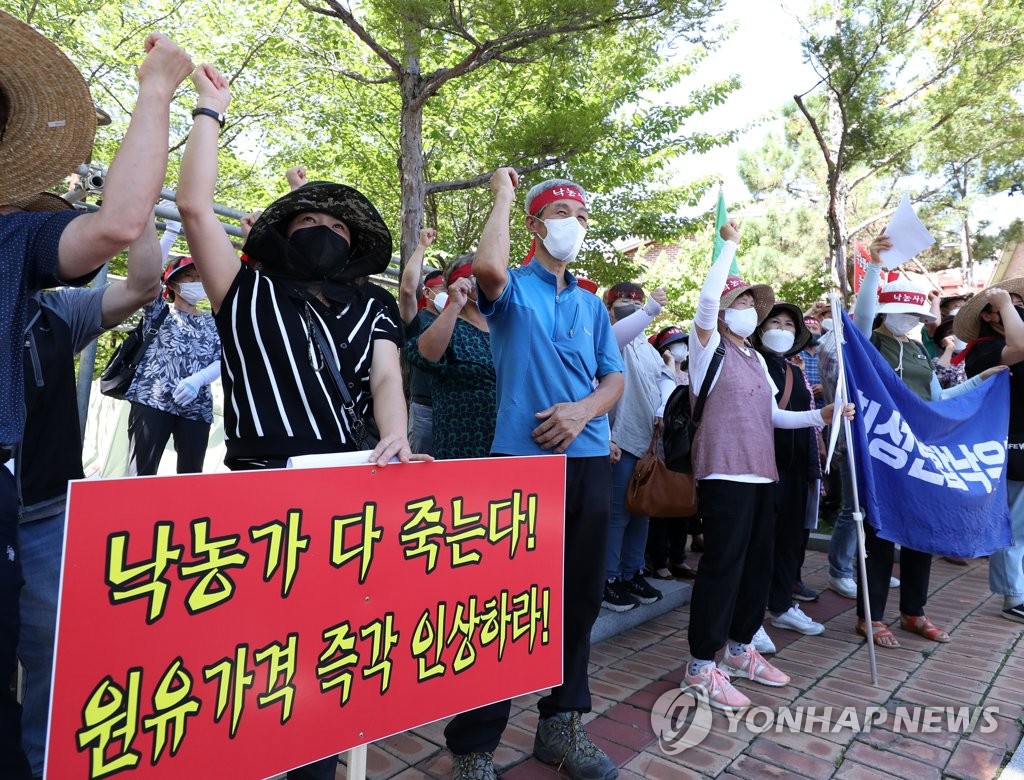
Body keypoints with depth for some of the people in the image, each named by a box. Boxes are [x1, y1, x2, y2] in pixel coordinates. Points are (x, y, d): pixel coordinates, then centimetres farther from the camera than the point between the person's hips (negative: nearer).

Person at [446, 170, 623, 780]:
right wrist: (503, 194, -4)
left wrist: (583, 410, -9)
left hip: (589, 459, 6)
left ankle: (562, 724, 30)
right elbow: (487, 266, -21)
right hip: (522, 457, -5)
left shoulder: (592, 305, 18)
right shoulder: (512, 288, 4)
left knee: (581, 593, 12)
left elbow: (615, 379, 13)